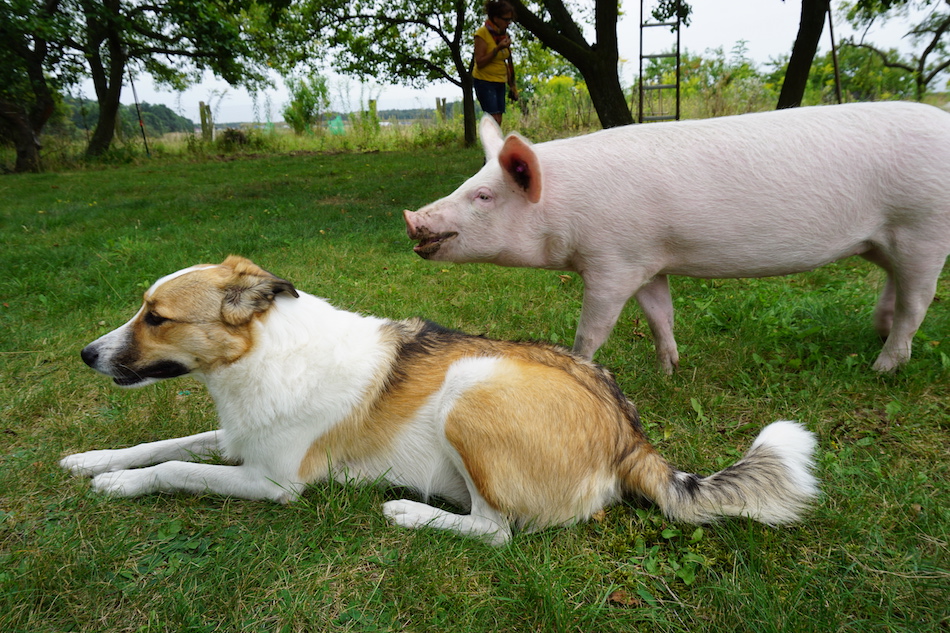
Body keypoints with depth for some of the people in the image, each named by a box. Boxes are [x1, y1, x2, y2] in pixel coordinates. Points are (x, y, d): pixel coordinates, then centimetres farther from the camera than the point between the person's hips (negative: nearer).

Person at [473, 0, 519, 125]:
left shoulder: (505, 34, 10)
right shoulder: (482, 33, -9)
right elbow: (480, 62, -15)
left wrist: (511, 84, 15)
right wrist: (498, 49, -23)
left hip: (500, 82, 7)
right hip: (484, 81, -7)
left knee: (498, 120, 1)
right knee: (494, 119, -16)